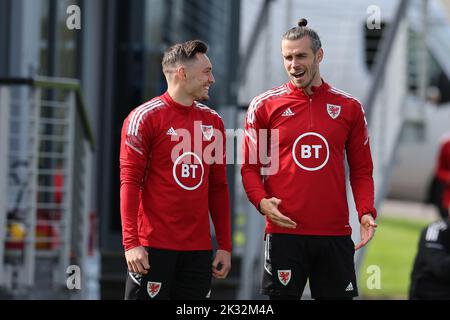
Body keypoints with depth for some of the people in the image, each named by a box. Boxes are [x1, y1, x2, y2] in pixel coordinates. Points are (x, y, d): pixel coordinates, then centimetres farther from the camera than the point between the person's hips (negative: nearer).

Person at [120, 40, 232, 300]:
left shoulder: (213, 121, 13)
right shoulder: (145, 117, -4)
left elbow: (218, 188, 16)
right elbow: (130, 183, -8)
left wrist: (225, 246, 11)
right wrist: (131, 243, -16)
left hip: (199, 249, 5)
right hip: (154, 247, -5)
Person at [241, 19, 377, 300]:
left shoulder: (349, 107, 8)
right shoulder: (265, 106, 4)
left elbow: (361, 170, 10)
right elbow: (250, 166, 6)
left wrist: (366, 211, -6)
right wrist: (261, 201, -13)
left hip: (335, 233, 1)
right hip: (284, 230, -1)